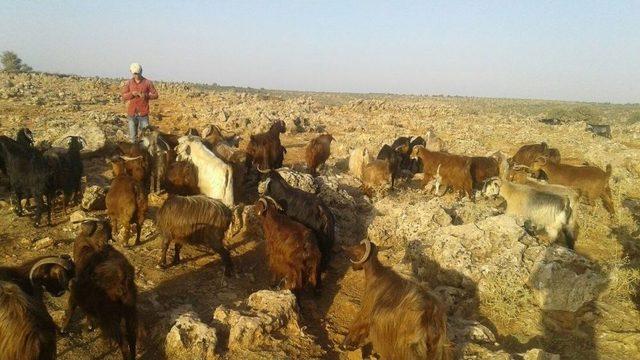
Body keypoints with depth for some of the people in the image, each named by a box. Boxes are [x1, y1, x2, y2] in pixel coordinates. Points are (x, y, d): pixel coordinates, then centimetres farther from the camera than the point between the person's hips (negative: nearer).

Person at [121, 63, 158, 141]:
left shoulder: (148, 82, 1)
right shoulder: (128, 83, 4)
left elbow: (155, 95, 1)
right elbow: (123, 96, 1)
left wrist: (146, 95, -18)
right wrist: (132, 93, -18)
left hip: (143, 113, -2)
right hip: (132, 113, 2)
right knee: (133, 136, 8)